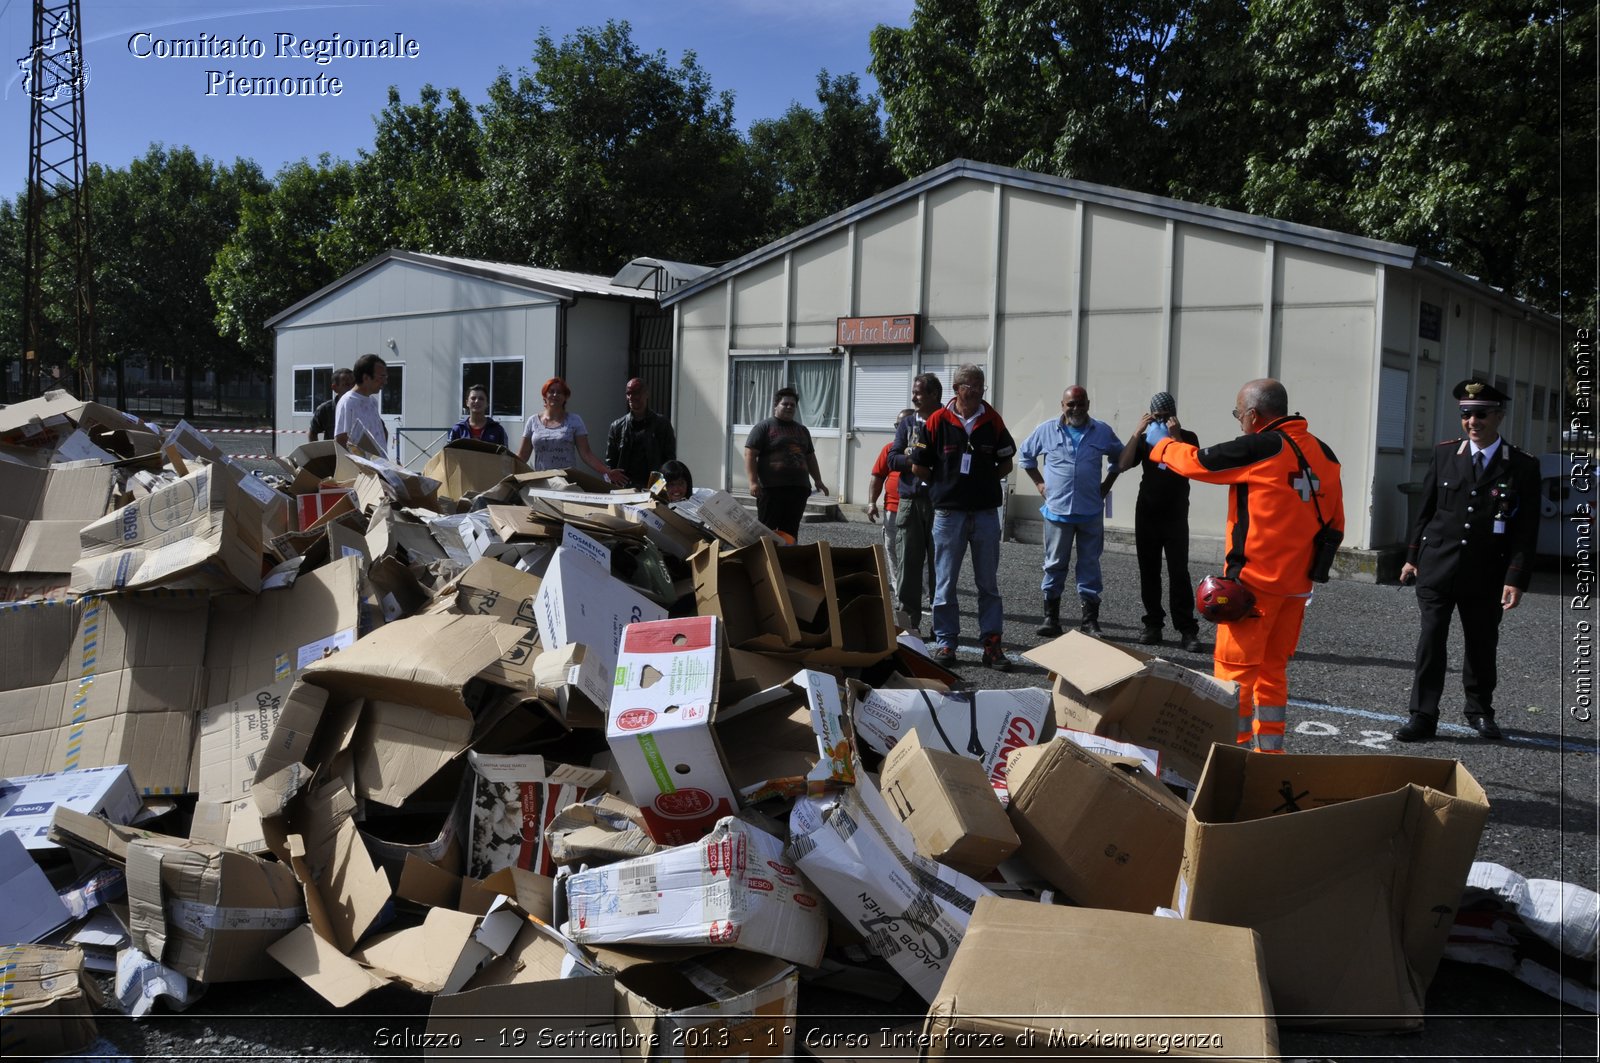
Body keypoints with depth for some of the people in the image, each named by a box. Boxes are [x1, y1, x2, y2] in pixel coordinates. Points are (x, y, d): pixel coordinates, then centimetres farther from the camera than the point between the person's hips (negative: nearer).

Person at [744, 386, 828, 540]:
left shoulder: (802, 430, 21)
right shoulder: (764, 427, 2)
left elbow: (810, 458, 28)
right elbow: (750, 455, -5)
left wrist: (818, 481, 20)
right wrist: (753, 482, -15)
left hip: (798, 489, 5)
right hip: (772, 488, -5)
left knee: (790, 532, 5)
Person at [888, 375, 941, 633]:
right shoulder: (907, 424, 12)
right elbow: (892, 459, 6)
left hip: (940, 501, -3)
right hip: (910, 500, 3)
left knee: (939, 562, 3)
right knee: (908, 560, 2)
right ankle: (908, 619, 9)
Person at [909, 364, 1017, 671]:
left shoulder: (993, 421, 3)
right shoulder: (937, 421, -4)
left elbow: (1005, 464, 12)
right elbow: (918, 467, 1)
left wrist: (984, 481, 3)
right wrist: (945, 484, 5)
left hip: (986, 513, 2)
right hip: (949, 513, -2)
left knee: (988, 582, 6)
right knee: (945, 582, 4)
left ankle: (992, 644, 11)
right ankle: (945, 643, 13)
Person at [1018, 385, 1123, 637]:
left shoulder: (1102, 432, 3)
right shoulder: (1046, 430, 1)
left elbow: (1119, 457, 18)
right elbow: (1026, 454, 14)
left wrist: (1107, 485, 9)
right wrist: (1039, 482, 6)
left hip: (1091, 512, 1)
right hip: (1057, 510, -1)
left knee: (1090, 564, 4)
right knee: (1055, 564, 6)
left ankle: (1090, 619, 11)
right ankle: (1051, 616, 14)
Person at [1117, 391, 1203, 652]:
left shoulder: (1188, 437, 2)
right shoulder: (1145, 439, 7)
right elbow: (1122, 465, -7)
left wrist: (1176, 437, -20)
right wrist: (1137, 432, -13)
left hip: (1175, 516, -3)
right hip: (1146, 514, 3)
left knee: (1179, 573, -7)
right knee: (1149, 572, 5)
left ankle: (1188, 630, -5)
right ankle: (1153, 626, 13)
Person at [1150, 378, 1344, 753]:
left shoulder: (1260, 448, -14)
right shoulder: (1322, 453, 8)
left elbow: (1194, 461, -4)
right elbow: (1334, 522, 13)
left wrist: (1163, 447, 16)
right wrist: (1308, 560, 19)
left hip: (1255, 580, -7)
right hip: (1297, 583, 8)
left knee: (1234, 669, 0)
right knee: (1273, 669, 17)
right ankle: (1269, 753, 23)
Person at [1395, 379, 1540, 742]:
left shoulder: (1523, 466, -2)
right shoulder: (1444, 454, 4)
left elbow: (1526, 531, -4)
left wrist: (1516, 579, -10)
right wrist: (1413, 556, 9)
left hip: (1485, 576, -1)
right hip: (1437, 566, 1)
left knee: (1482, 644, 12)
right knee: (1431, 640, -3)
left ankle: (1479, 710, 32)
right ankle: (1423, 717, 2)